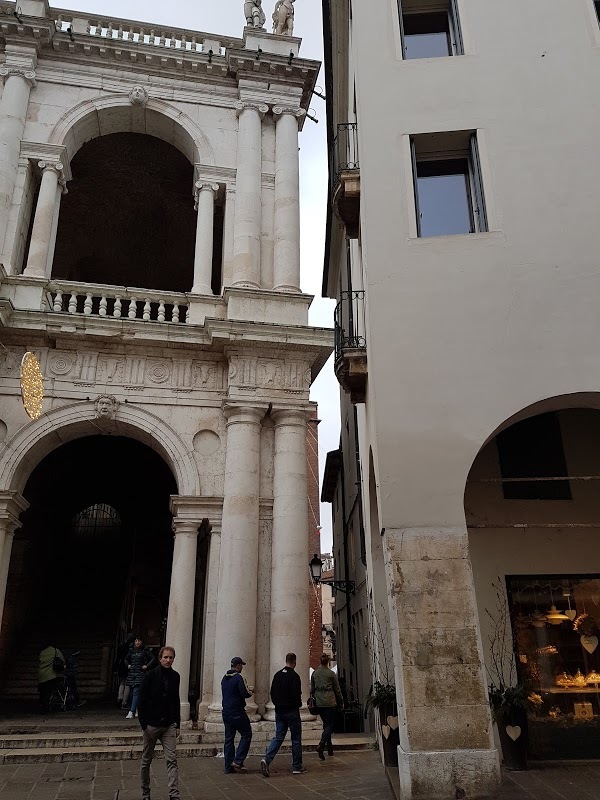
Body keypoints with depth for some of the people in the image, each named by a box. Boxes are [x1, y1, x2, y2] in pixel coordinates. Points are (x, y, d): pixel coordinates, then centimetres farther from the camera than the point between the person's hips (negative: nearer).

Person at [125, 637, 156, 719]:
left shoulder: (145, 651, -1)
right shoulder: (131, 651, 12)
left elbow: (153, 659, -2)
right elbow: (126, 659, 29)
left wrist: (147, 666, -6)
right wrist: (128, 665, 13)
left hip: (140, 674, -5)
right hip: (131, 674, 5)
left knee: (136, 692, -14)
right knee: (132, 693, 8)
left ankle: (132, 712, -18)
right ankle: (137, 710, 21)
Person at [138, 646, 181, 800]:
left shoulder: (175, 676, 3)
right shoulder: (150, 676, -10)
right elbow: (142, 701, -8)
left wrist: (177, 725, 10)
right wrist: (144, 724, -12)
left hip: (169, 725, 3)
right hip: (151, 724, -2)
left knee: (172, 760, -6)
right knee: (147, 761, 11)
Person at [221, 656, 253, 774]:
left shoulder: (224, 678, 12)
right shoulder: (238, 677, -14)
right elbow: (244, 694, -19)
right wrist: (250, 692, 4)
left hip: (226, 713, 8)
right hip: (237, 713, -8)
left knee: (229, 739, 11)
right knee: (246, 735, 4)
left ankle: (229, 766, 12)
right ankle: (238, 761, -2)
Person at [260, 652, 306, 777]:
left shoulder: (277, 675, 6)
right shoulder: (294, 676, -15)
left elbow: (272, 693, 10)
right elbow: (296, 695, -18)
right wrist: (298, 704, 1)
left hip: (279, 711, 6)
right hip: (292, 712, -6)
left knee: (278, 737, 8)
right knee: (296, 739, 6)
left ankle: (266, 759, -11)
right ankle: (297, 767, 12)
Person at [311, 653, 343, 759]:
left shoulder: (314, 673, 4)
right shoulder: (331, 674, -7)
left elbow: (312, 689, 11)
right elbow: (337, 690, -1)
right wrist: (341, 702, 10)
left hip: (319, 703, 5)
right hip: (330, 702, -5)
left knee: (326, 724, 19)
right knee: (329, 725, -1)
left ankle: (329, 747, 23)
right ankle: (321, 745, -20)